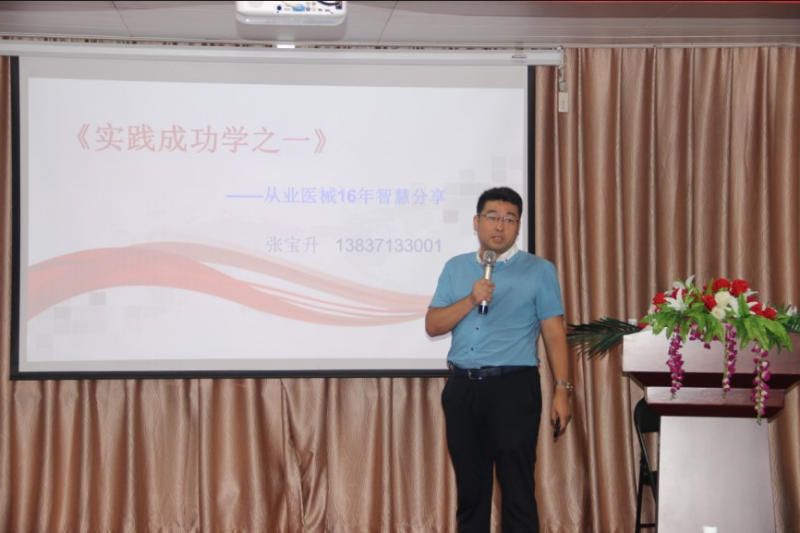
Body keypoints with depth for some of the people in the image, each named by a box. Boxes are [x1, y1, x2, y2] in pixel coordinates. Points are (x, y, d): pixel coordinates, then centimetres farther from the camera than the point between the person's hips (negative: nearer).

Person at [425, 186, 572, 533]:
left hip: (514, 388, -3)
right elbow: (432, 325, 5)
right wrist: (471, 301, -10)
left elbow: (554, 334, 0)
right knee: (470, 487, 10)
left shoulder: (539, 270, 3)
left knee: (517, 489, -4)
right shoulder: (455, 268, 12)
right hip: (462, 388, 4)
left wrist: (562, 390, -7)